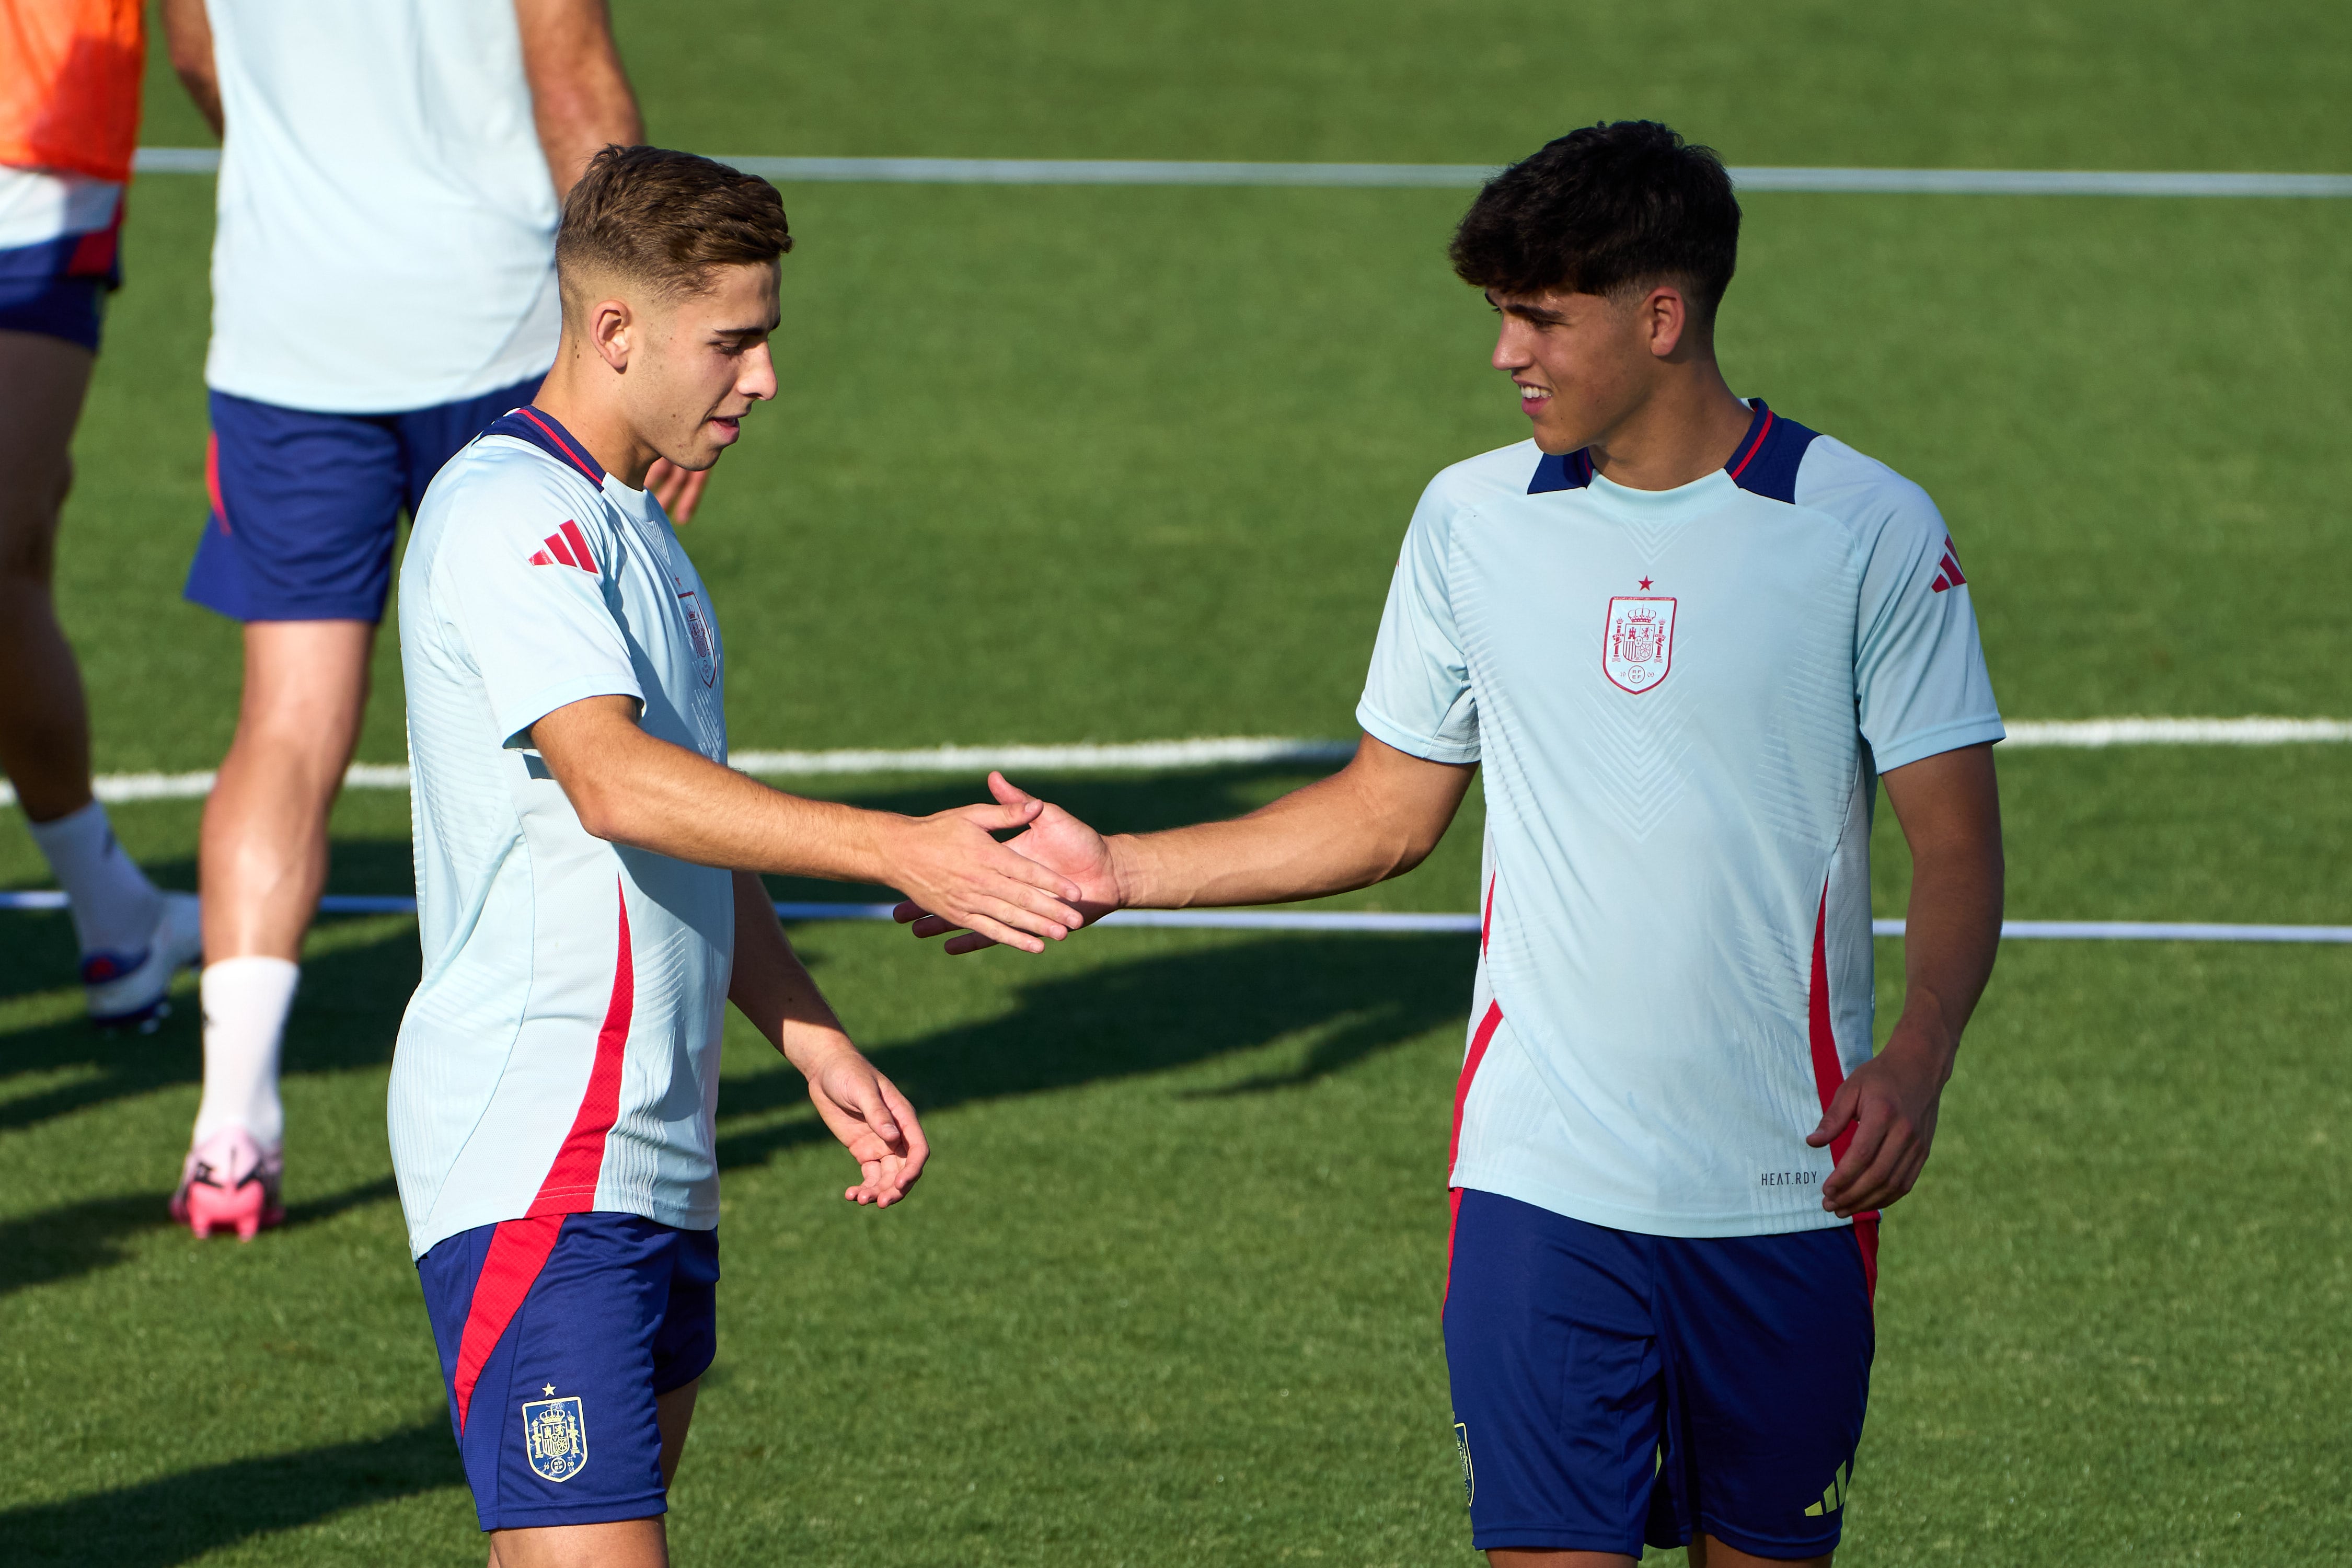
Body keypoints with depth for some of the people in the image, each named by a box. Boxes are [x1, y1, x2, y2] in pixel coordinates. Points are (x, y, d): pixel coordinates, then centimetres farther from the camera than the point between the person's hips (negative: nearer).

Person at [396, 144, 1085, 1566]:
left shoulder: (631, 529, 20)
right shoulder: (507, 513, -12)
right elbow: (613, 783, -26)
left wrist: (816, 1045, 17)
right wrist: (898, 851, -32)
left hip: (654, 1162, 10)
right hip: (537, 1155, -10)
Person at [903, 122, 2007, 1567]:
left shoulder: (1872, 529, -4)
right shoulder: (1473, 519, 7)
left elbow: (1959, 840, -4)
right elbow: (1389, 811, 16)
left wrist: (1919, 1058, -21)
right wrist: (1116, 872, 10)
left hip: (1784, 1193, -2)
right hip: (1541, 1179, 2)